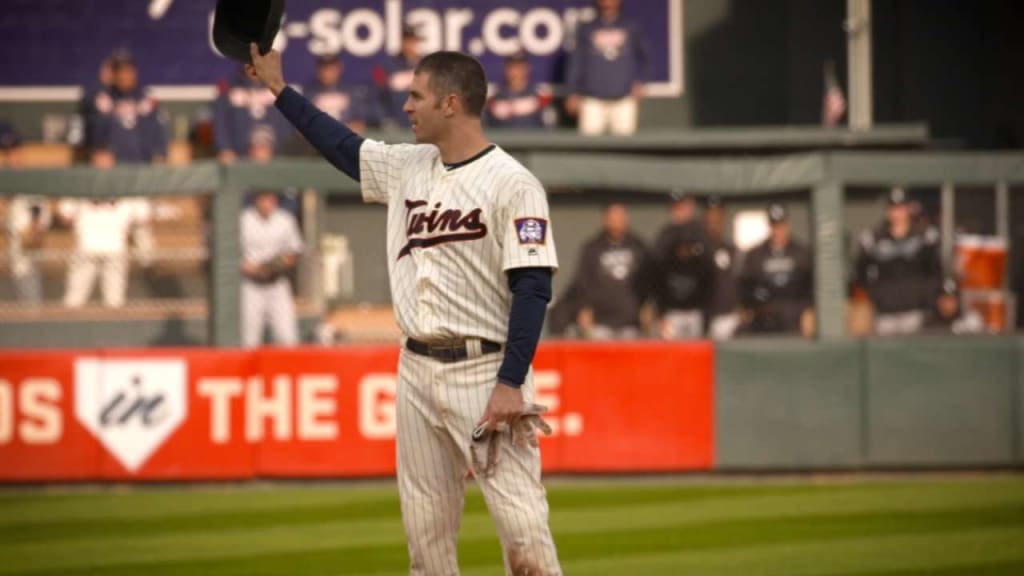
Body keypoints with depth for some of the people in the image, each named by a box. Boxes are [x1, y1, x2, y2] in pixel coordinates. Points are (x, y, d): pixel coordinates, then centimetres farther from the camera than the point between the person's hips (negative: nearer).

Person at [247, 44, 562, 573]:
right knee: (424, 524, 8)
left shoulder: (512, 184, -10)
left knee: (521, 522, -13)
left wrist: (510, 384, -20)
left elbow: (533, 288, -15)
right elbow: (343, 146, 28)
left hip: (483, 372, -7)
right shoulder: (407, 167, 11)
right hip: (417, 369, 7)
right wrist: (278, 88, 29)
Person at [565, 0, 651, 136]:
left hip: (623, 99, 0)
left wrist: (639, 82, 3)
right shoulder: (586, 30, 7)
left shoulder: (632, 29, 8)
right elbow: (576, 62, 9)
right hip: (593, 100, 0)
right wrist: (573, 93, 4)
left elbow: (644, 59, 17)